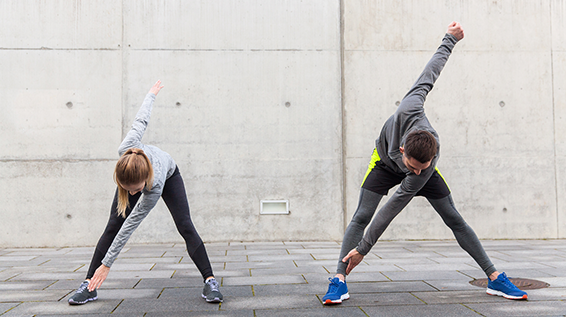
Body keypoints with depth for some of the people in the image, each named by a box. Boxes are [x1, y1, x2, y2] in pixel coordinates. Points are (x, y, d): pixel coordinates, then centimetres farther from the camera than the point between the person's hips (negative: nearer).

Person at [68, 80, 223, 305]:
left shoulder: (155, 187, -47)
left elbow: (129, 227, -38)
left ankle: (210, 281, -15)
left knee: (185, 225, -18)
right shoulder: (126, 149, -44)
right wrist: (152, 94, -4)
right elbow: (141, 121, -25)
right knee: (112, 225, -8)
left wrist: (107, 265, -33)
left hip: (169, 175, -3)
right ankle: (89, 285, -5)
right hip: (134, 175, 3)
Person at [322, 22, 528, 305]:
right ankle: (339, 279, -14)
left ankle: (495, 279, 8)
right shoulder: (409, 110, -44)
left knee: (454, 219, -2)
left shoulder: (427, 166, -40)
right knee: (361, 216, -14)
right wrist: (449, 40, -10)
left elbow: (394, 207, -35)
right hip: (385, 160, 1)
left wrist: (363, 249, -34)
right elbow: (430, 74, -26)